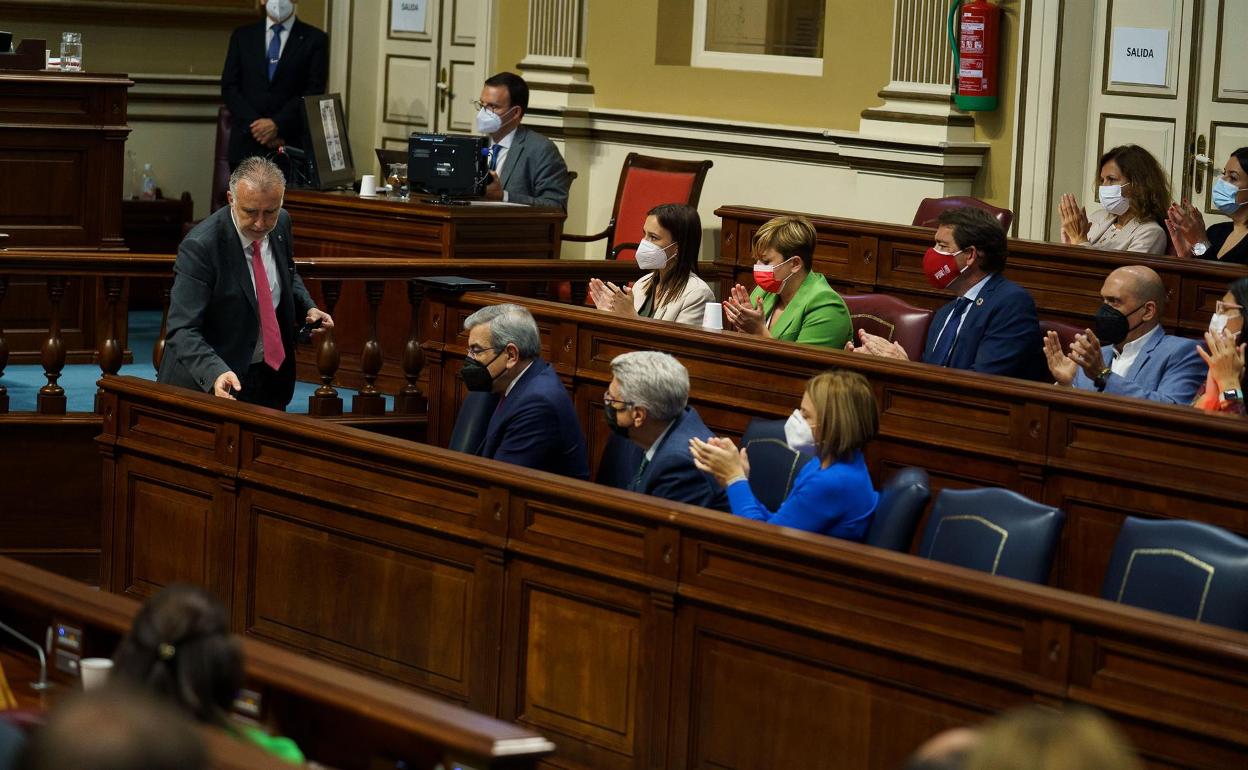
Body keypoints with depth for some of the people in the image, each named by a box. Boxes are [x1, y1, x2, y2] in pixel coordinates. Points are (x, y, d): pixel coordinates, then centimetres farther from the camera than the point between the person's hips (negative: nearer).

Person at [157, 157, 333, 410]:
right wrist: (216, 373, -44)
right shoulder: (200, 247, -25)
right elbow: (183, 331, -29)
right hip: (208, 384, -6)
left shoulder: (281, 224, -4)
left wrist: (307, 308, -1)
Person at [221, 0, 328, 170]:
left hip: (292, 144, -2)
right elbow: (229, 88, 7)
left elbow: (314, 92, -2)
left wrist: (277, 125, -12)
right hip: (246, 143, 2)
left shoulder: (315, 39, 6)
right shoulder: (242, 36, 13)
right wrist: (254, 124, -7)